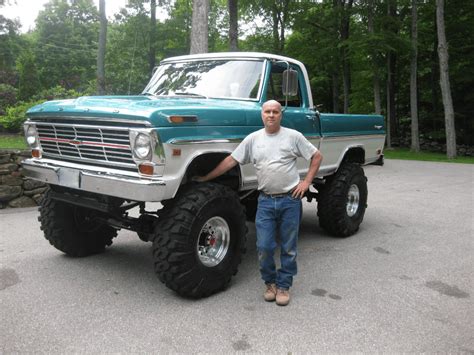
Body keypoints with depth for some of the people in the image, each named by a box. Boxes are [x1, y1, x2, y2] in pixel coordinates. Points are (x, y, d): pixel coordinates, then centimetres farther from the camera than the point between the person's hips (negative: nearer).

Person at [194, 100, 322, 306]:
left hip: (290, 199, -1)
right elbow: (231, 161, 5)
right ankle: (270, 282, 25)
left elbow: (317, 156, 6)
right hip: (265, 200, 1)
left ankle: (283, 286, 23)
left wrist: (307, 182, -3)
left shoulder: (293, 136, 1)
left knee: (288, 248, 7)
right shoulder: (253, 139, 5)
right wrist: (205, 178, 2)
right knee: (264, 247, 1)